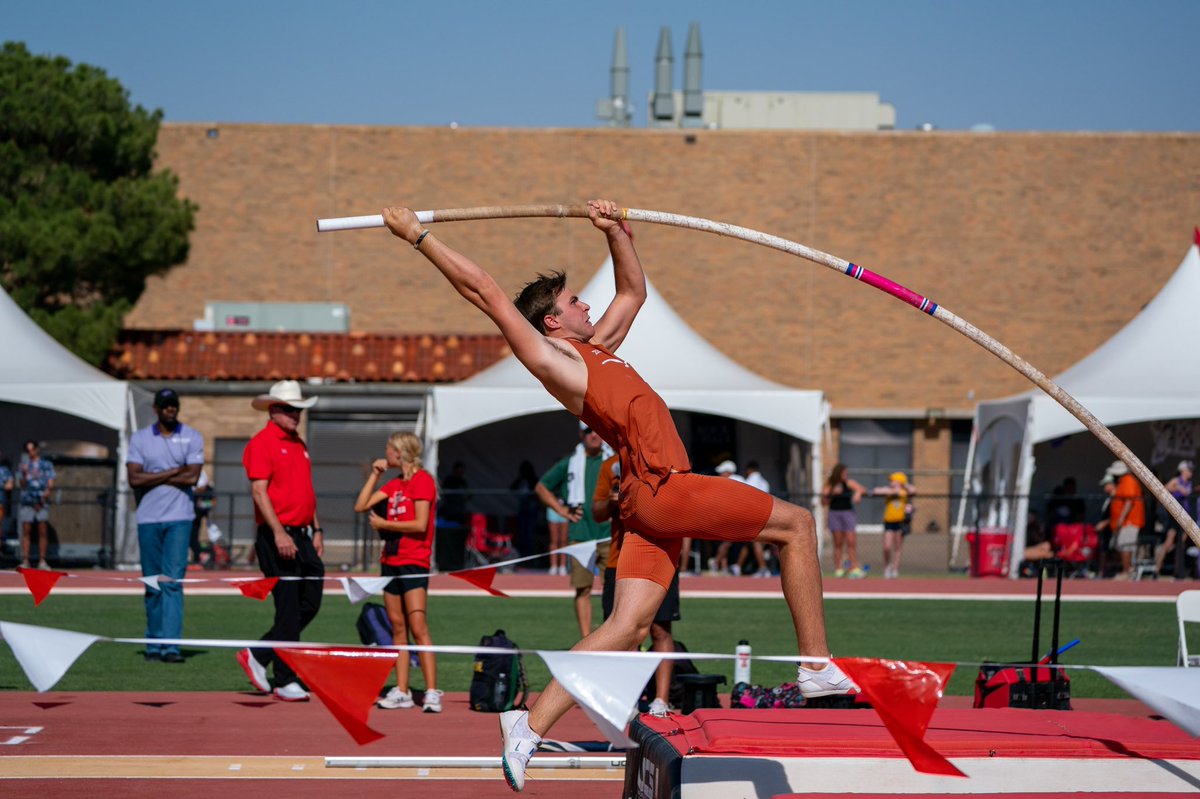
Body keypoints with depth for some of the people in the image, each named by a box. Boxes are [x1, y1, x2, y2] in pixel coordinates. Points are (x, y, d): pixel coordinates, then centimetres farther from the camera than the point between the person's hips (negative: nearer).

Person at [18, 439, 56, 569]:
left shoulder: (47, 465, 10)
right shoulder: (24, 465, 12)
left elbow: (51, 484, 7)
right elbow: (23, 485, 6)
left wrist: (48, 491, -13)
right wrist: (24, 474, -12)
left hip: (42, 502, -1)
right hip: (27, 500, 1)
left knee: (43, 531, -5)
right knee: (26, 531, -3)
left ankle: (42, 561, -3)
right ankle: (25, 561, -4)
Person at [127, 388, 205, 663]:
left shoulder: (192, 437, 5)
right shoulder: (139, 438, 8)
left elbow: (192, 477, -8)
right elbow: (134, 478, -5)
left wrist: (152, 478, -5)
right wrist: (174, 472, -7)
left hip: (178, 518, -2)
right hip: (147, 518, 2)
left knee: (173, 580, -11)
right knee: (152, 584, 6)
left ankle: (170, 645, -16)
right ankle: (154, 643, 13)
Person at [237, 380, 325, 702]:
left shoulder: (299, 443, 18)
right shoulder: (262, 443, -9)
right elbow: (259, 492, -16)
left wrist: (316, 530, 18)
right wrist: (279, 533, -22)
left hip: (303, 536, 9)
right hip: (277, 537, -9)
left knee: (310, 604, 8)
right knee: (288, 609, -6)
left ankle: (258, 656, 20)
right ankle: (285, 682, 1)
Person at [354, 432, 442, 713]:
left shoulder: (422, 480, -8)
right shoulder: (394, 484, 16)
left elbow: (420, 524, -16)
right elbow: (361, 506, 13)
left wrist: (384, 524, -8)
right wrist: (375, 474, 10)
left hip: (414, 563, -8)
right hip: (391, 561, 8)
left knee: (418, 627, -13)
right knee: (397, 626, 6)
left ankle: (432, 693, -15)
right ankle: (402, 692, 8)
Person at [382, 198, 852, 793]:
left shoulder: (593, 349, 22)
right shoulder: (549, 356, -3)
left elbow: (633, 293, 34)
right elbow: (483, 291, -6)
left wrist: (616, 234, 20)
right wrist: (418, 236, -5)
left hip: (651, 503, 9)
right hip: (662, 486, -9)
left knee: (626, 627, 0)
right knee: (796, 525, 1)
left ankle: (532, 724, -6)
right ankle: (816, 664, 2)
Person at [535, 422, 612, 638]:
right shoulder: (569, 463, 7)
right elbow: (541, 487, 15)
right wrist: (561, 509, 5)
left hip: (609, 535, 0)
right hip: (580, 535, 0)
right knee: (583, 589, -1)